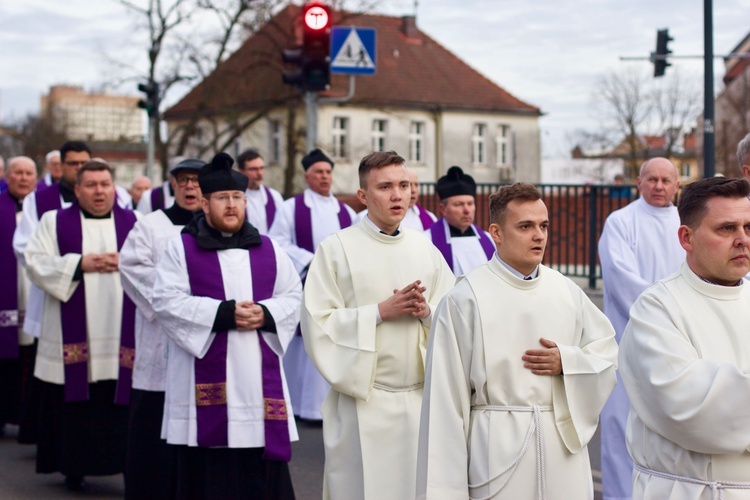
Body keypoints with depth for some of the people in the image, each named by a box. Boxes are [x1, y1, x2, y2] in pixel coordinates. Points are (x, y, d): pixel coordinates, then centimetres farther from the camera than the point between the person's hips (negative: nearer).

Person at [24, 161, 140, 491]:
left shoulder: (134, 223, 11)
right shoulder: (55, 222, 9)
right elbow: (36, 263, -1)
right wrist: (79, 264, -12)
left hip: (122, 335, 1)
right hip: (73, 337, 0)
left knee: (124, 403, -4)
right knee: (73, 400, 0)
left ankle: (130, 464, 3)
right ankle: (74, 467, 10)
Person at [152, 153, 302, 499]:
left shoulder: (269, 250, 13)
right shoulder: (181, 248, 3)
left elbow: (293, 296, 9)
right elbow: (166, 302, -7)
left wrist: (265, 314, -13)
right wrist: (223, 313, -16)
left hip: (260, 378, 3)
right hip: (205, 381, -2)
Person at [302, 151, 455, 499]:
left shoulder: (426, 250, 8)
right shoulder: (335, 249, -4)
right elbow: (317, 323, -9)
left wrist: (426, 312, -11)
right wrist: (380, 312, -16)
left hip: (420, 399, 4)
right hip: (363, 402, -3)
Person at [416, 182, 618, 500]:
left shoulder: (566, 291, 6)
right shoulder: (465, 299, -8)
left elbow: (608, 352, 14)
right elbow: (448, 390, -8)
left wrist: (567, 361, -7)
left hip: (564, 444, 4)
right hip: (498, 450, -4)